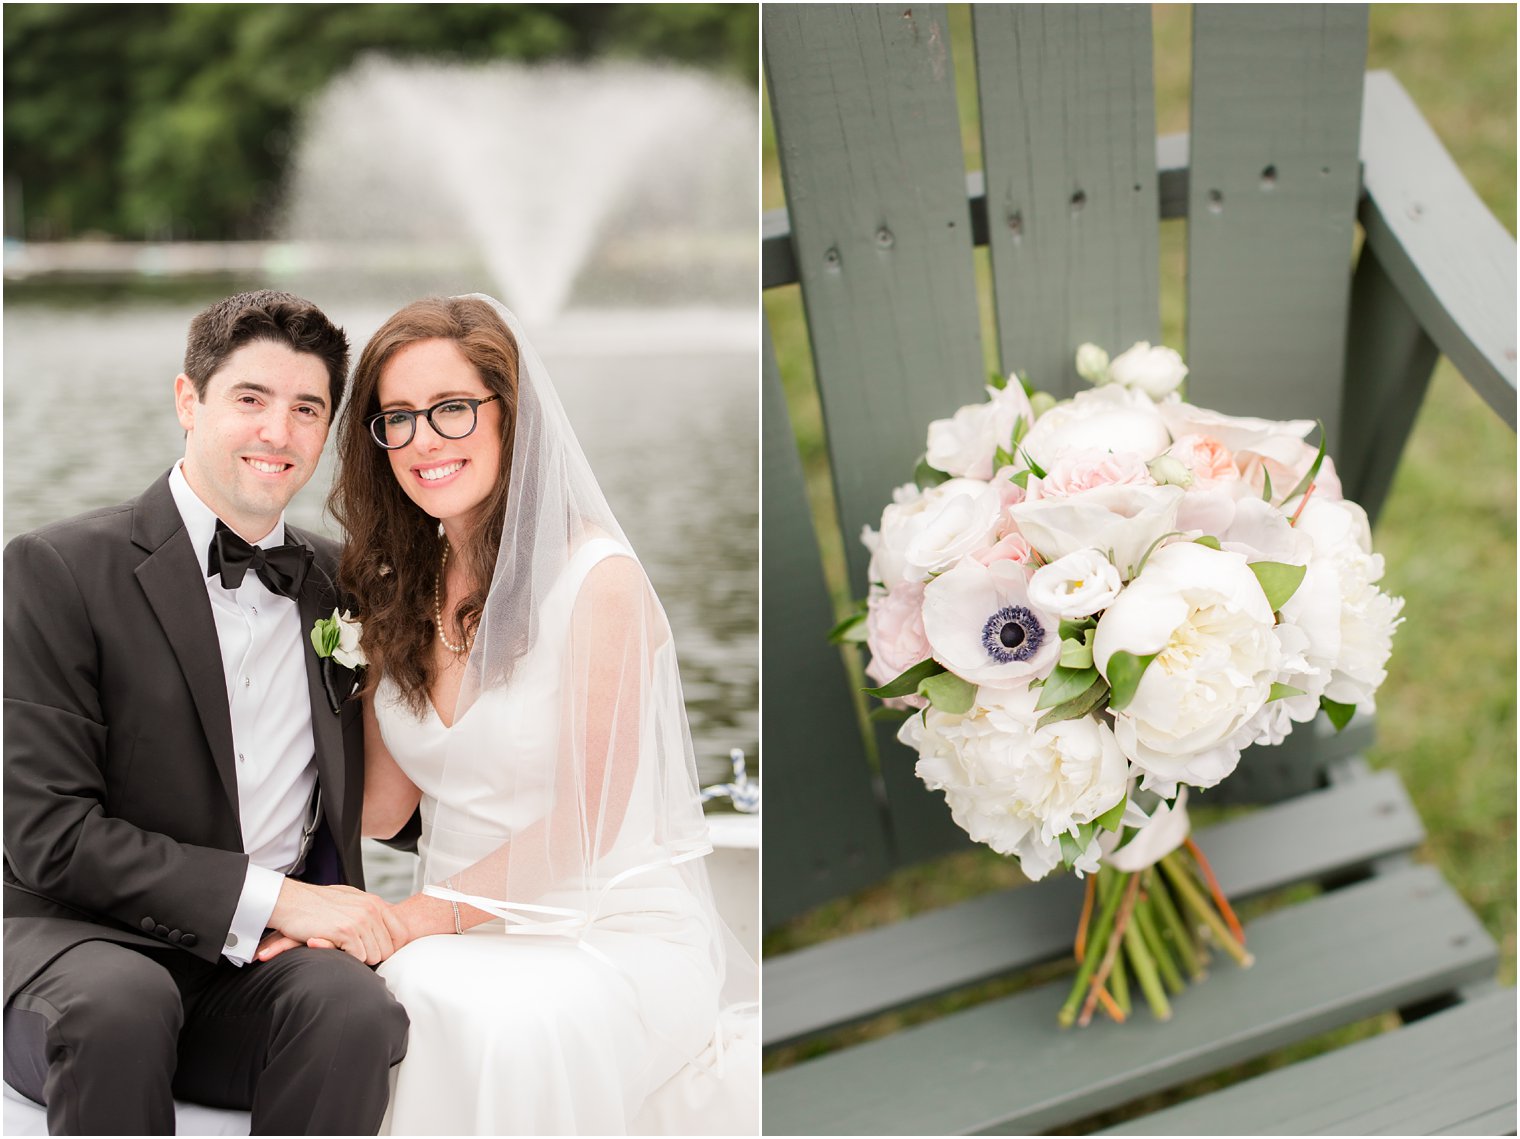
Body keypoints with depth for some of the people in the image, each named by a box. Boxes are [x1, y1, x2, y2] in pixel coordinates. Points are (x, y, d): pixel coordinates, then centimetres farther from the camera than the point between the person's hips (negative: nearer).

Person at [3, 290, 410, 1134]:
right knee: (120, 1004, -38)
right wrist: (269, 896, -16)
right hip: (79, 942, -3)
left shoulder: (338, 583, 13)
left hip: (262, 968, 4)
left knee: (355, 1011, -31)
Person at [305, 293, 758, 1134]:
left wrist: (418, 917, -16)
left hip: (611, 931, -5)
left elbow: (584, 823, -11)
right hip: (464, 933, 5)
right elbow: (384, 802, 8)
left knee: (486, 1013, -36)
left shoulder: (598, 581, -12)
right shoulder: (398, 590, 9)